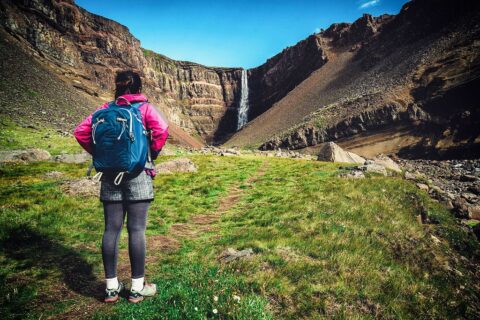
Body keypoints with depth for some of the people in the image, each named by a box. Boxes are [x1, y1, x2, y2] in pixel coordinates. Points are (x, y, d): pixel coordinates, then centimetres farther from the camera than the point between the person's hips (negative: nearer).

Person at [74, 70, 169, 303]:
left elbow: (81, 132, 3)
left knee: (111, 229, 7)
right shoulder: (145, 108, -1)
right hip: (138, 175, -3)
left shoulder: (106, 109, 9)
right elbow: (161, 130, -18)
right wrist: (152, 155, -4)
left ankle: (111, 287, 17)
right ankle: (137, 288, 10)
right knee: (137, 229, 1)